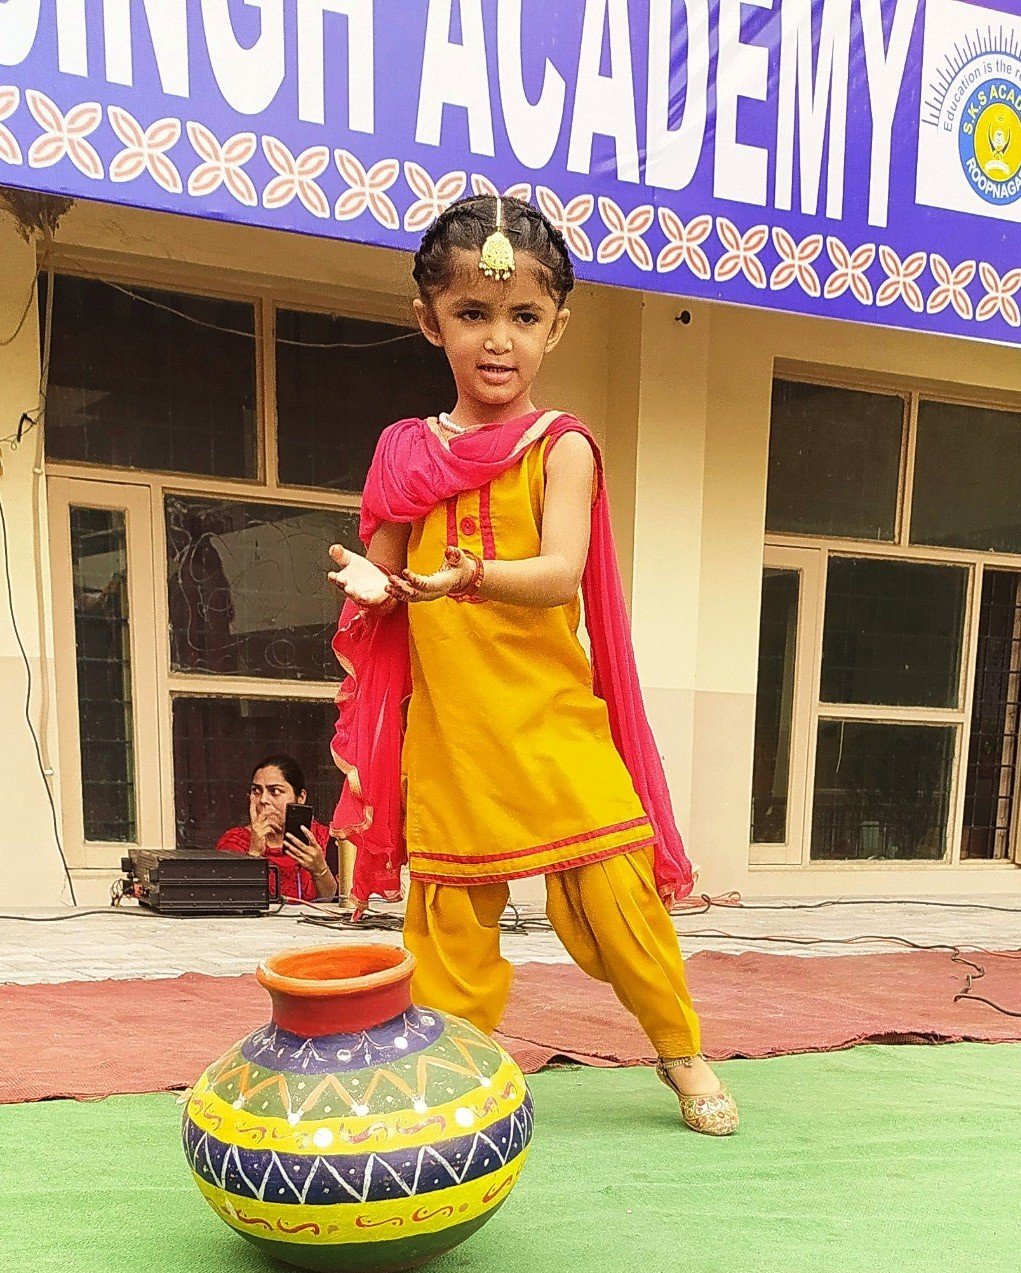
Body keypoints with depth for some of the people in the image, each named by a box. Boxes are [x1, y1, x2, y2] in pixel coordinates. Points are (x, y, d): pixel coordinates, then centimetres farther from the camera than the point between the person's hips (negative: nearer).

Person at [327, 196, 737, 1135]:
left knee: (614, 887, 0)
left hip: (550, 719, -2)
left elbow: (559, 573, -16)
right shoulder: (407, 454, 7)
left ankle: (681, 1050, 25)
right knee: (449, 910, 8)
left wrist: (470, 576, -35)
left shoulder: (561, 447, -1)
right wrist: (371, 584, -11)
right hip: (444, 728, 3)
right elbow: (382, 576, 12)